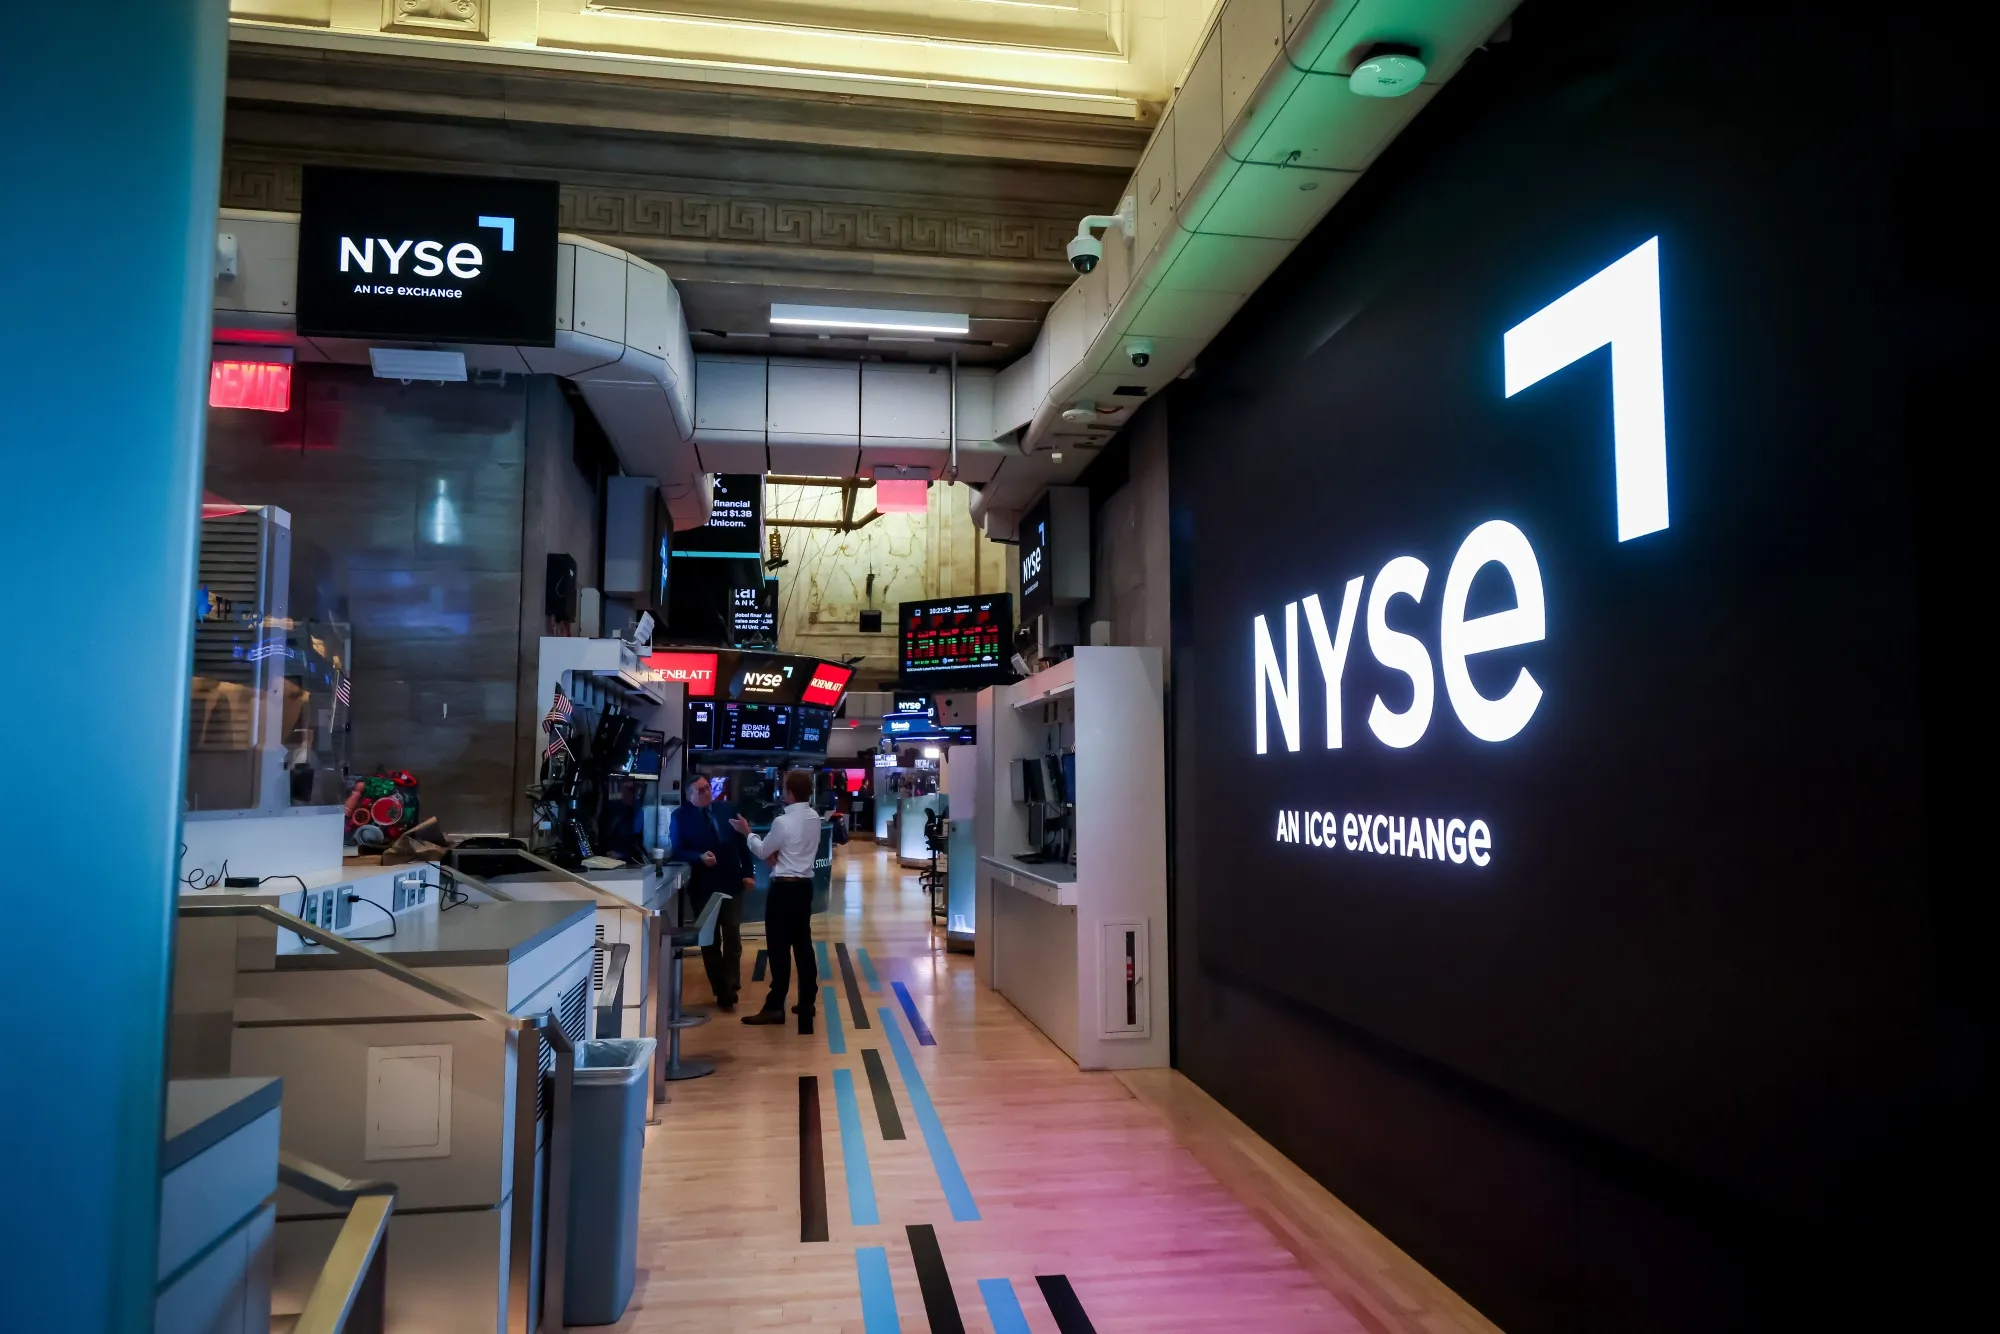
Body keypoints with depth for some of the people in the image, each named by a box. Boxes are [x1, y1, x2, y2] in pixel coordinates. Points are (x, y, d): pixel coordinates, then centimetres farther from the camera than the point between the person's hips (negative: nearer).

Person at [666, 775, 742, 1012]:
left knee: (732, 937, 1)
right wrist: (699, 858, -27)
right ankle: (722, 991, 20)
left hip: (730, 883, 2)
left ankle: (729, 989, 10)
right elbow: (676, 851, -11)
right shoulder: (680, 817, -5)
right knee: (710, 941, 9)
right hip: (704, 887, -2)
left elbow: (739, 843, 6)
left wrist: (746, 872, 0)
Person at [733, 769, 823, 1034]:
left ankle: (775, 1007, 3)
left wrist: (747, 833, 11)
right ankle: (807, 1002, 17)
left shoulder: (783, 822, -18)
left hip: (784, 887, -7)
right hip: (804, 884, 7)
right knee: (803, 944, 12)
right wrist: (779, 855, 5)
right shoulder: (814, 818, 5)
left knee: (779, 947, -2)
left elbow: (762, 851, -3)